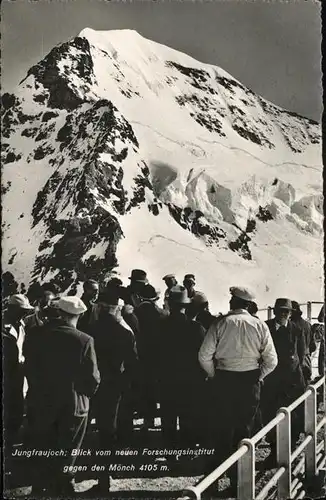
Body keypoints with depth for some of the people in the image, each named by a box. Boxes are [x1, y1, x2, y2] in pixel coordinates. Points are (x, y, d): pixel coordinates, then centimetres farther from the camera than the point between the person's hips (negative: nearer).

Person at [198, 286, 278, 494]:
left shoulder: (220, 323, -7)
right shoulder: (260, 326, -3)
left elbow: (204, 356, -10)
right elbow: (271, 361, -5)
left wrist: (214, 375, 5)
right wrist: (257, 377, 10)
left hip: (223, 380, -1)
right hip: (250, 381, 1)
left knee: (221, 430, 12)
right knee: (244, 431, 12)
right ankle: (239, 479, 19)